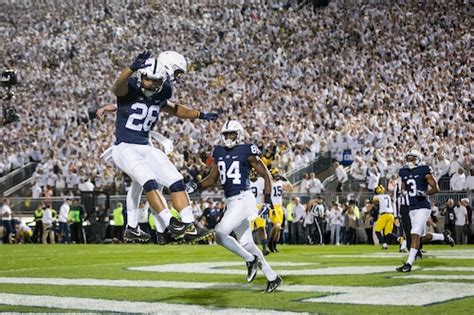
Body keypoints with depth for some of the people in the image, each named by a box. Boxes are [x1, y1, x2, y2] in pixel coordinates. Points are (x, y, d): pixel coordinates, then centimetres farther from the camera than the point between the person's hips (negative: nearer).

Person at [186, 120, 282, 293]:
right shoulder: (219, 152, 11)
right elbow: (213, 179, 19)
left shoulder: (247, 151, -8)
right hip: (231, 202, 8)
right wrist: (196, 186, 1)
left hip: (243, 199, -7)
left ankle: (250, 259, 1)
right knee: (246, 243, 10)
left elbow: (266, 175, -4)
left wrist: (267, 202, -10)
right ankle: (272, 277, 20)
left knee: (220, 234, -17)